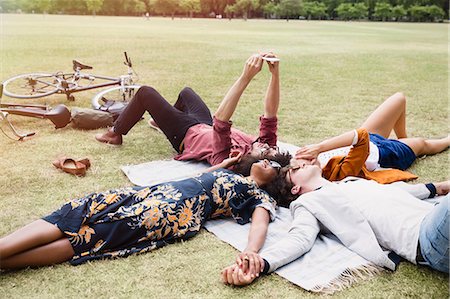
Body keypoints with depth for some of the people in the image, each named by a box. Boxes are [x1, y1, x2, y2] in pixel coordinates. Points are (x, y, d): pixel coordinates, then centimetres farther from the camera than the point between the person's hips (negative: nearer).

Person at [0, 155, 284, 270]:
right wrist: (223, 164, 42)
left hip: (183, 208, -7)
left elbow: (260, 225, -9)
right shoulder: (230, 174, 34)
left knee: (89, 234, -22)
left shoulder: (262, 198, 12)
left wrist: (249, 255, -31)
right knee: (77, 214, -12)